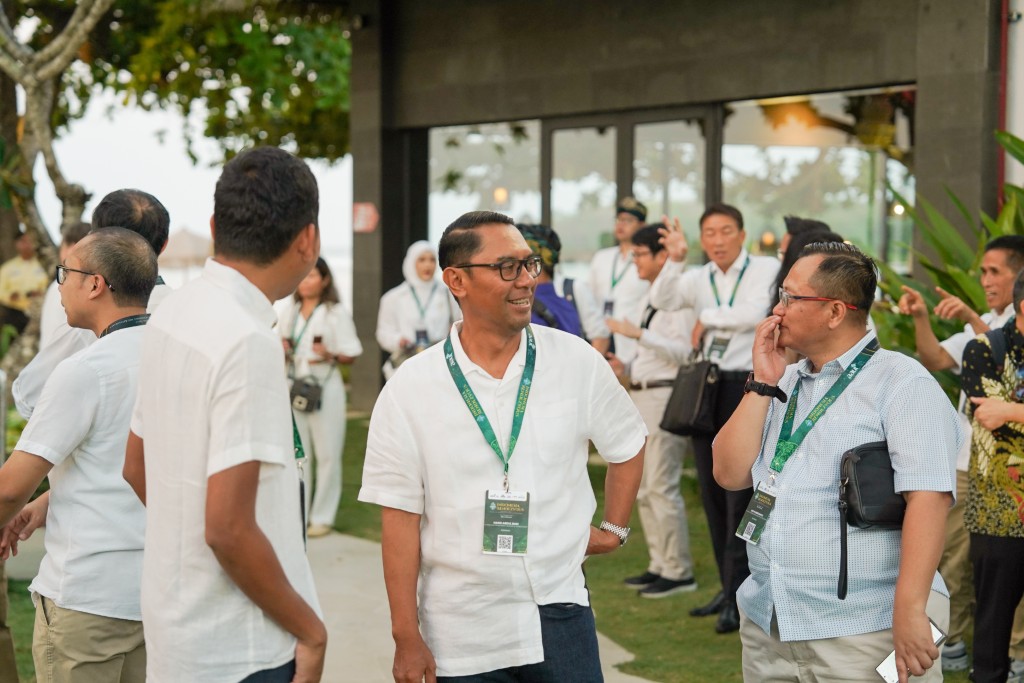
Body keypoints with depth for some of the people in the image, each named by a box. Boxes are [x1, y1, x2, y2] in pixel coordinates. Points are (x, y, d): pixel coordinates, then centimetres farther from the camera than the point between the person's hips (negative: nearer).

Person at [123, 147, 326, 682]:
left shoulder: (171, 315, 4)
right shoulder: (248, 342, -22)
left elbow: (136, 468, 16)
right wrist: (310, 630, -13)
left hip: (174, 632, 8)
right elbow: (228, 528, -25)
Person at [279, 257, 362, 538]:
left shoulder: (336, 313, 1)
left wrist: (330, 355, -20)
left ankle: (322, 517, 2)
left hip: (325, 388, -4)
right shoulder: (288, 313, 15)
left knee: (327, 453, -3)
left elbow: (351, 354, -1)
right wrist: (281, 350, -1)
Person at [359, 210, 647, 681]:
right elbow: (400, 517, -5)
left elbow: (627, 446, 17)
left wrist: (613, 530, 14)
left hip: (560, 619, 1)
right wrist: (407, 637, -6)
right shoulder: (410, 389, -5)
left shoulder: (577, 362, -1)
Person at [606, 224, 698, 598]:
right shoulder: (652, 298, 17)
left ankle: (679, 571, -2)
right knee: (644, 489, 13)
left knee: (662, 487, -9)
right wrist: (627, 369, 9)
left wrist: (639, 334, -26)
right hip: (644, 395, 10)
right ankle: (660, 565, 21)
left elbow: (684, 352, -22)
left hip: (666, 396, -10)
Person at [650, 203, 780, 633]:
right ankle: (729, 587, 21)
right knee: (712, 493, 10)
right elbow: (662, 301, -6)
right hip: (706, 386, 6)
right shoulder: (698, 278, 11)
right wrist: (674, 260, -19)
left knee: (741, 493, -9)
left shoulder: (766, 269, -3)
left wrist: (707, 318, -5)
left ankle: (738, 598, -5)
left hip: (749, 385, -6)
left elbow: (753, 314, -18)